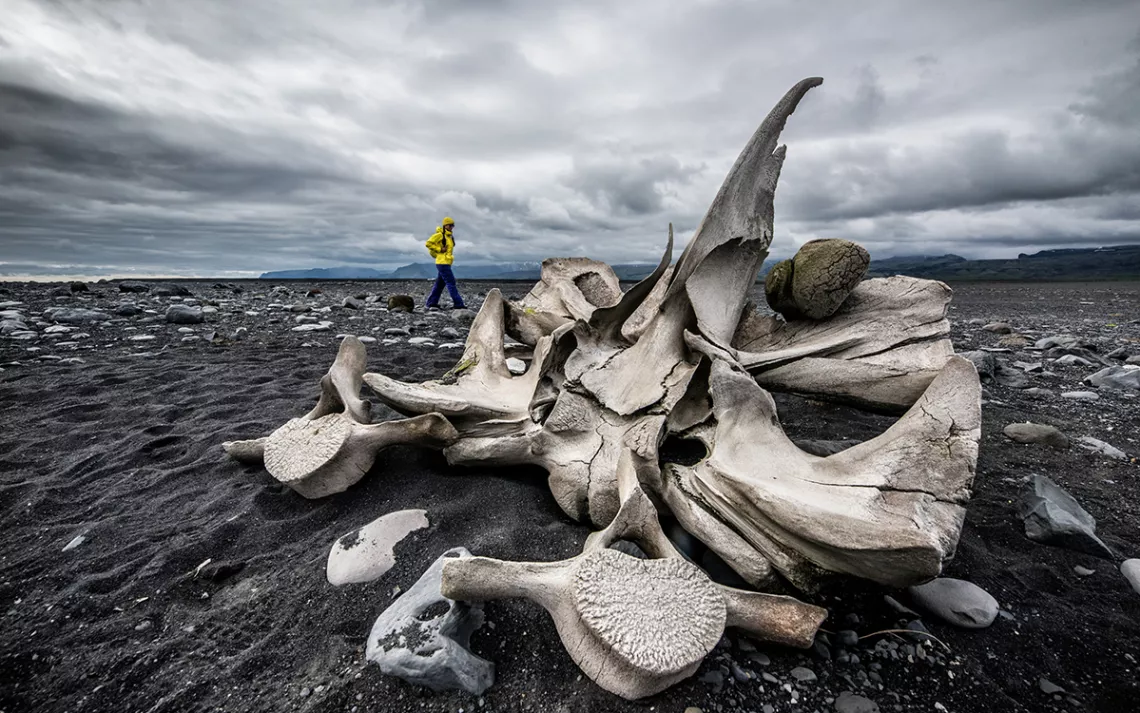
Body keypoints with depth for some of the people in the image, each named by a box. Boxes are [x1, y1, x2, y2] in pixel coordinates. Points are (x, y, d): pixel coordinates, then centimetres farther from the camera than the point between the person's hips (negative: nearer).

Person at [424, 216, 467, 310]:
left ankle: (431, 303, 17)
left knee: (440, 284, 11)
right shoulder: (440, 235, -8)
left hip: (446, 263, 9)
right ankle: (458, 304, -11)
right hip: (442, 263, -9)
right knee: (451, 283, -11)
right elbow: (428, 243, -14)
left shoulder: (449, 236, 19)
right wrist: (439, 249, -14)